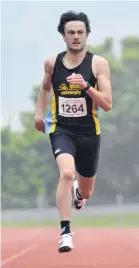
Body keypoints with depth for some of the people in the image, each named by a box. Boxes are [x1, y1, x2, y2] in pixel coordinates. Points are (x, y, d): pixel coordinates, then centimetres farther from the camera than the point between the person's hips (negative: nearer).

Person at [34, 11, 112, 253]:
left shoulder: (98, 64, -8)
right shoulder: (52, 63, 0)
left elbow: (107, 105, -14)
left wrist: (86, 86, -28)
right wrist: (39, 113, 11)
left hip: (89, 132, 1)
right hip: (61, 129, -1)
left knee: (86, 192, 16)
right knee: (67, 173, -30)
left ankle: (78, 191, 56)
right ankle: (65, 232, -26)